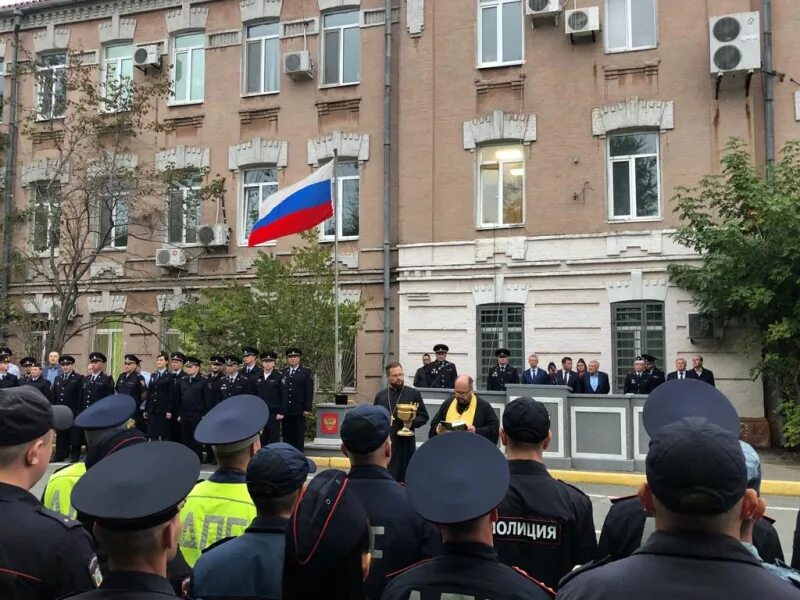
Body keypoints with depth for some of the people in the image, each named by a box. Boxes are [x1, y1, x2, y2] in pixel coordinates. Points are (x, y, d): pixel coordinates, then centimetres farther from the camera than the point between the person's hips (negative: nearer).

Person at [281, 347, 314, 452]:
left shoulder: (306, 373, 1)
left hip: (299, 411, -3)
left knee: (299, 437, 1)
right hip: (286, 411, 3)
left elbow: (309, 392, -4)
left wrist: (307, 409, -10)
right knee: (287, 437, 6)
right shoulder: (283, 373, 10)